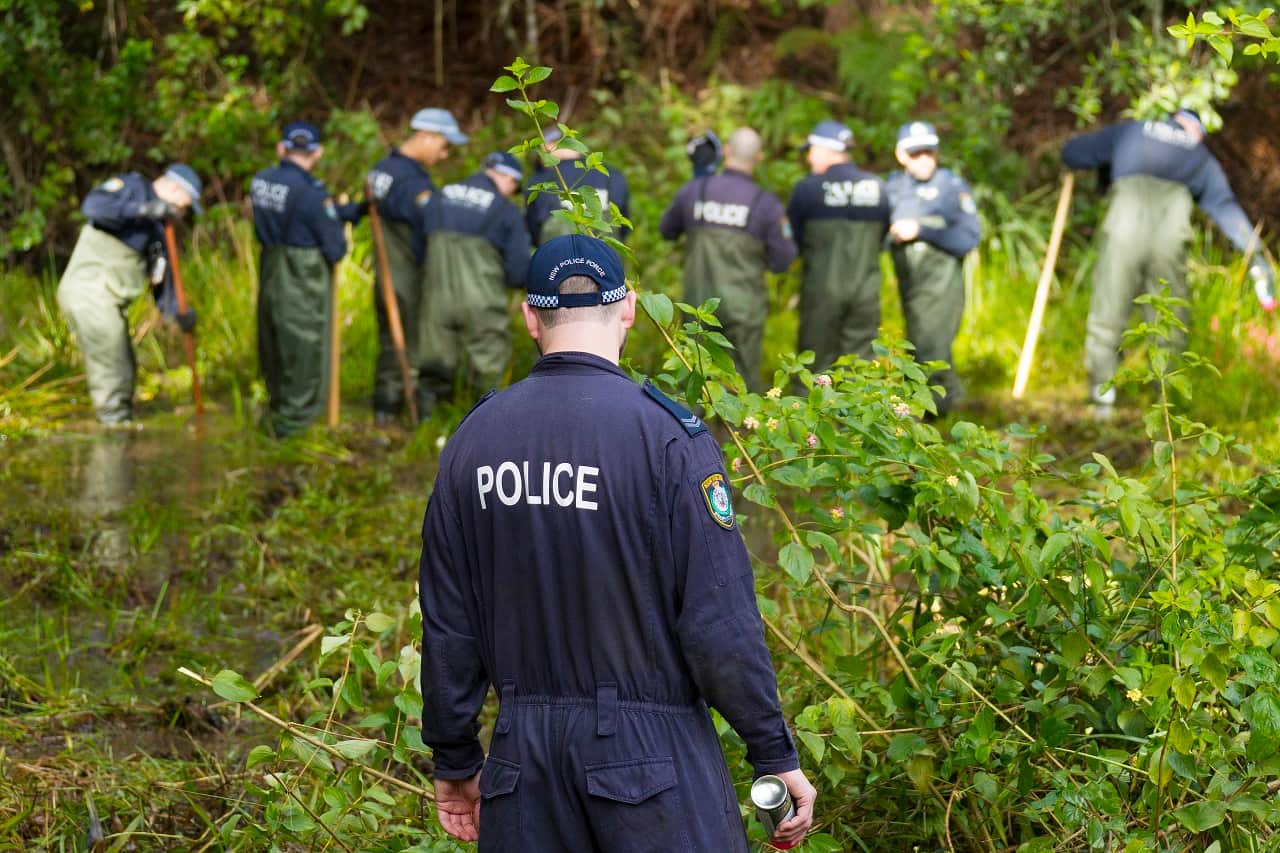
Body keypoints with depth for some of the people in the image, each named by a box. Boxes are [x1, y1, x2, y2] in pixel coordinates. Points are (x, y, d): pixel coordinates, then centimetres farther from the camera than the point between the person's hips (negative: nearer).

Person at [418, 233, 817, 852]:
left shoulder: (474, 437, 3)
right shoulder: (668, 435, -11)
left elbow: (447, 622, 7)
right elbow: (719, 621, -13)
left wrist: (454, 761, 17)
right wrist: (776, 756, -4)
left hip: (522, 754, 4)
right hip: (650, 749, -4)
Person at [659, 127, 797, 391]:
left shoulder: (693, 191, -3)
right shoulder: (766, 203, -9)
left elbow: (667, 230, 14)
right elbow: (782, 260, -4)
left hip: (698, 300, 2)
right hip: (743, 307, -2)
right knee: (743, 382, 7)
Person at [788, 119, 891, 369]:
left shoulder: (808, 189, -7)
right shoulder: (877, 187, 3)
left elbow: (791, 238, 1)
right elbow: (882, 237, 10)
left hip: (821, 289, -2)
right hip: (866, 290, 3)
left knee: (817, 366, 6)